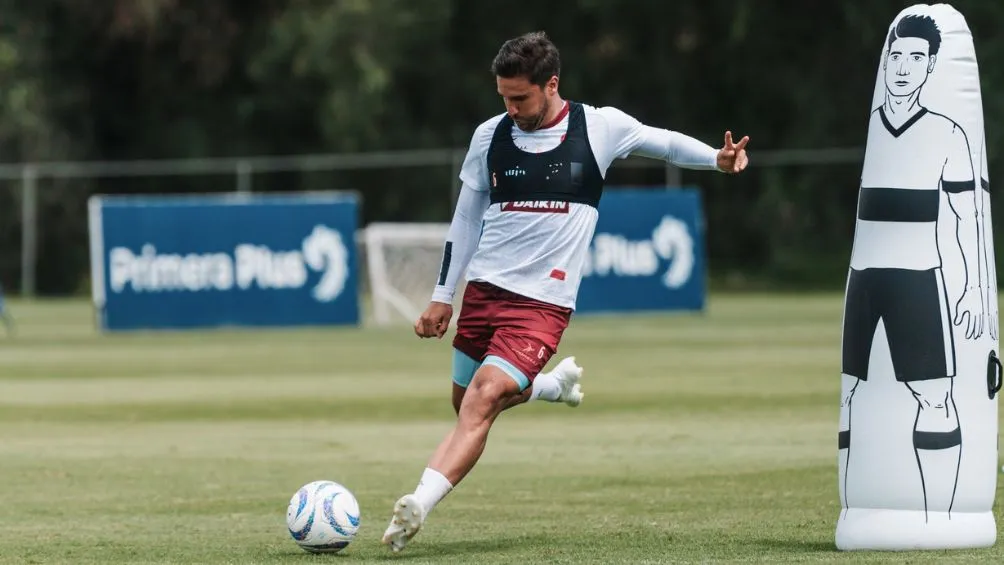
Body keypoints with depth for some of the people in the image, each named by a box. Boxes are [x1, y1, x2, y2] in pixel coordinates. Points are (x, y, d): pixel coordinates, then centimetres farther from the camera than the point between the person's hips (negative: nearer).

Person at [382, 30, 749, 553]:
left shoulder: (599, 127, -5)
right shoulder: (489, 137, 2)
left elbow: (662, 142, 11)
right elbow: (465, 220, 12)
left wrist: (717, 159, -6)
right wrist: (442, 296, 11)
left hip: (543, 301, -5)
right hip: (483, 289, 5)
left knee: (482, 399, -21)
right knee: (467, 402, 17)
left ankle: (418, 505, -28)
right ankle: (555, 383, 45)